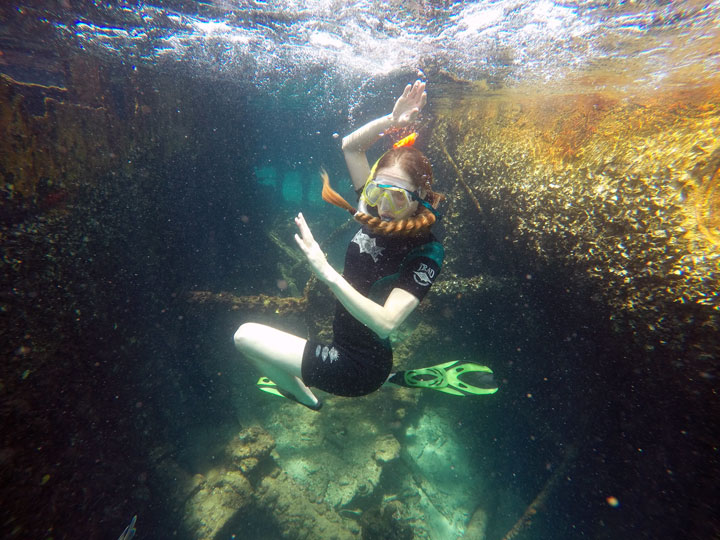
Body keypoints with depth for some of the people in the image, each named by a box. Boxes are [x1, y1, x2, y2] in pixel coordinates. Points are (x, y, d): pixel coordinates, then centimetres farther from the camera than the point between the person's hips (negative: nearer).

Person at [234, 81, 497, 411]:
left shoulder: (425, 253, -23)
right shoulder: (377, 217, -6)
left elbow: (385, 323, -33)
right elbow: (350, 147, 1)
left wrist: (326, 272, -41)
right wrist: (391, 121, -14)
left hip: (360, 367, -7)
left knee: (245, 335, -6)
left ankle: (305, 397, 20)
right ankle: (395, 379, 27)